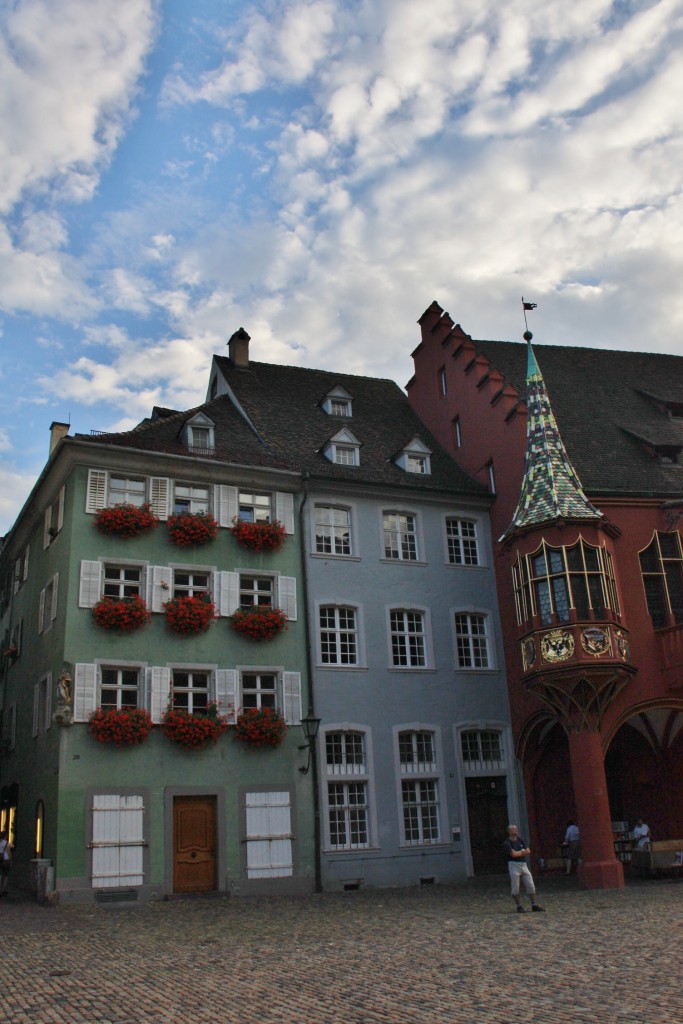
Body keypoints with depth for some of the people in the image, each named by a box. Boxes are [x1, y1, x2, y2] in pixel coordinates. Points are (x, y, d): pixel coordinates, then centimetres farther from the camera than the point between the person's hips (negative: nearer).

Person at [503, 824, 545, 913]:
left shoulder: (520, 840, 12)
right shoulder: (507, 843, -8)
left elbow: (528, 851, 4)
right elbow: (513, 854, -19)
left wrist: (518, 853, -10)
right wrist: (522, 852, -3)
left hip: (524, 865, 6)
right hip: (514, 865, -6)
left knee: (531, 886, 5)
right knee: (515, 888, -3)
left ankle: (534, 905, 12)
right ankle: (519, 906, 7)